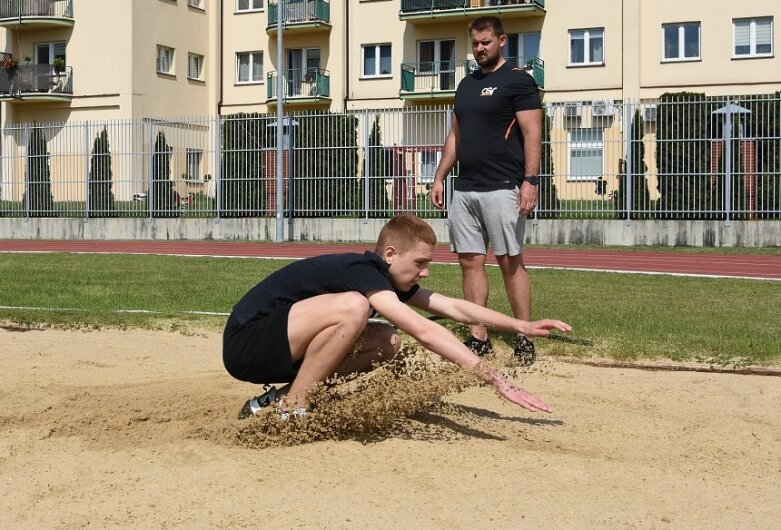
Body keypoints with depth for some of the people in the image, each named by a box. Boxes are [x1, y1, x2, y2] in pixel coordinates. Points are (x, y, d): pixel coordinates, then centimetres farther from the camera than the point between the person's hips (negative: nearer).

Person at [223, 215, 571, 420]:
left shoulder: (386, 278, 7)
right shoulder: (363, 272, -22)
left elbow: (453, 307, 8)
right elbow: (423, 330, -31)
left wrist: (521, 326, -1)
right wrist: (494, 380, -33)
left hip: (278, 348, 10)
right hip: (245, 342, -10)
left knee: (387, 344, 2)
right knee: (352, 307, -30)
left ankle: (279, 398, 5)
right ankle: (290, 410, -16)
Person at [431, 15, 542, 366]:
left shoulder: (517, 81, -3)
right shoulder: (466, 84, 18)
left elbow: (532, 134, -9)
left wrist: (530, 180, -19)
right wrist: (439, 177, 15)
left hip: (502, 189, -7)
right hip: (464, 189, 7)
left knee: (510, 263, -5)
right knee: (470, 262, 4)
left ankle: (524, 340, 1)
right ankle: (478, 339, 8)